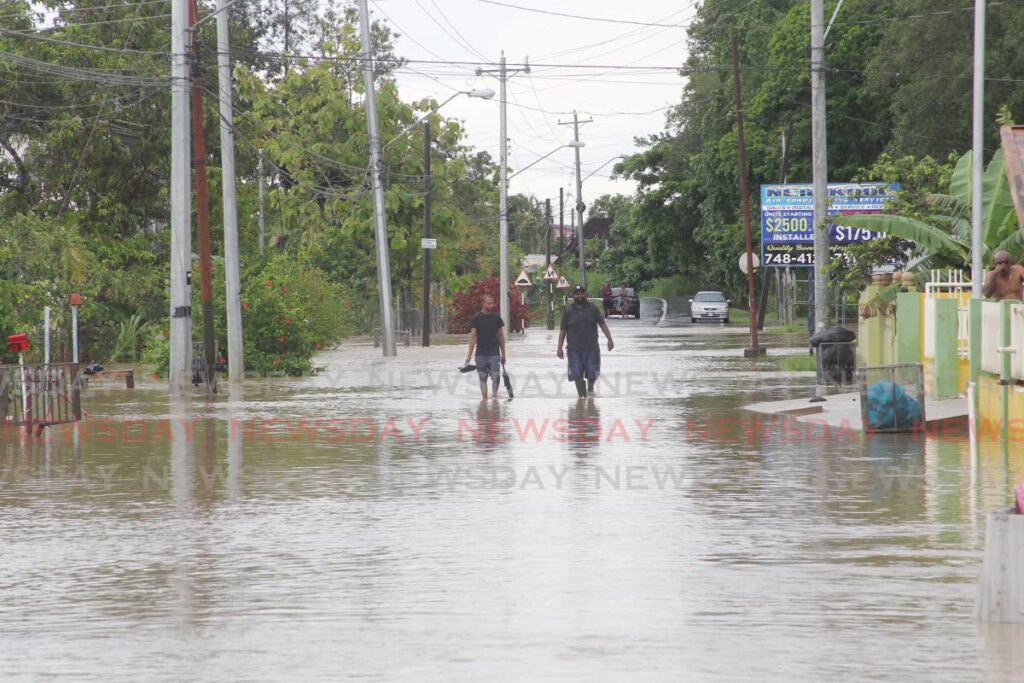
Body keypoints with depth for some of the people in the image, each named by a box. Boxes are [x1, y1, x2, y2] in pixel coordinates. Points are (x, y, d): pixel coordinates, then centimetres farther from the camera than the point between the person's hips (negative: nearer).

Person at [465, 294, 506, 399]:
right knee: (482, 378, 3)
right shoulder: (477, 318, -1)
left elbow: (501, 336, 13)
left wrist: (503, 354, 13)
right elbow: (473, 337, -4)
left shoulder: (496, 318, 6)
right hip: (481, 354, -1)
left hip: (494, 354, 1)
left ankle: (495, 395, 8)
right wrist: (469, 355, -10)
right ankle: (484, 399, 9)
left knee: (496, 377, -7)